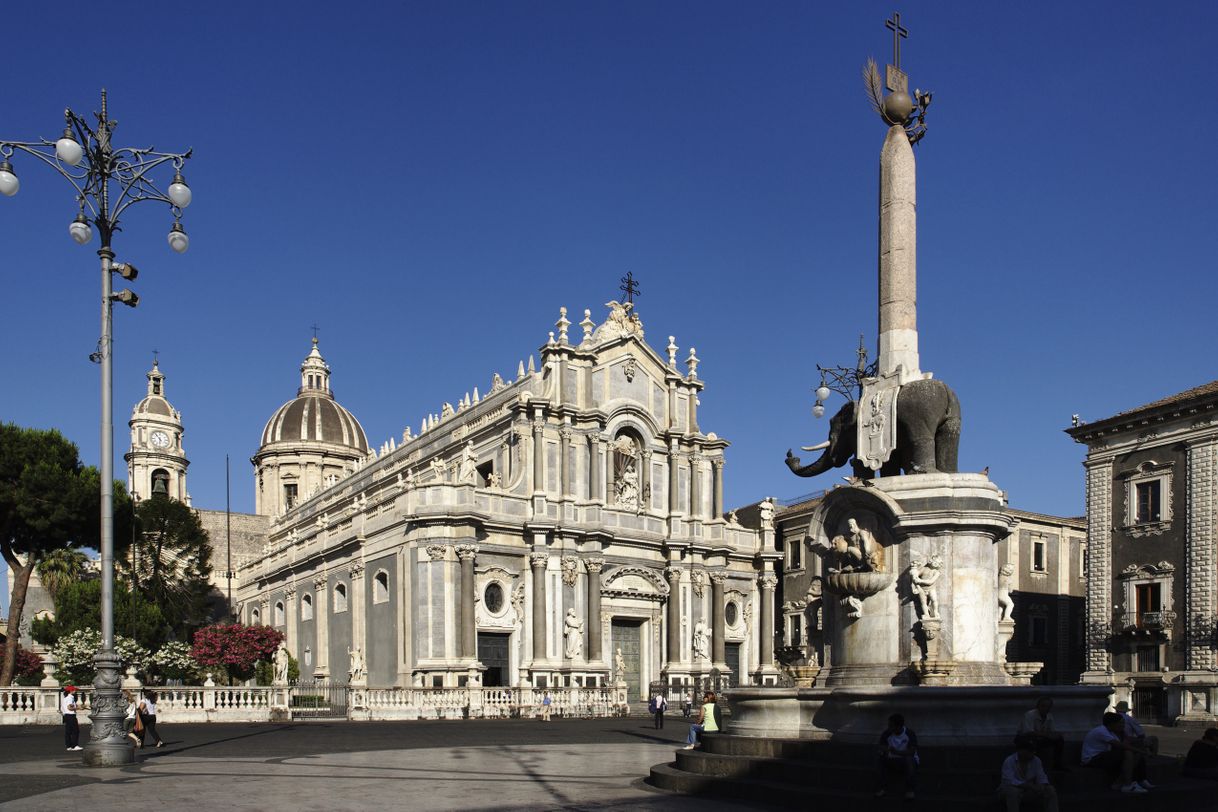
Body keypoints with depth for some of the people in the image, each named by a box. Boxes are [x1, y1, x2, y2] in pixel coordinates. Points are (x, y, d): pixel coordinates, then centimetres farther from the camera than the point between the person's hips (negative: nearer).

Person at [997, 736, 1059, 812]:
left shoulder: (1036, 761, -4)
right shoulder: (1009, 761, -19)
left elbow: (1042, 778, -4)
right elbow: (1010, 781, -29)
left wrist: (1042, 786, -29)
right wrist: (1031, 786, -36)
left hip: (1028, 790, 5)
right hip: (1011, 789, -5)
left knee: (1051, 791, -13)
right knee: (1014, 792, -38)